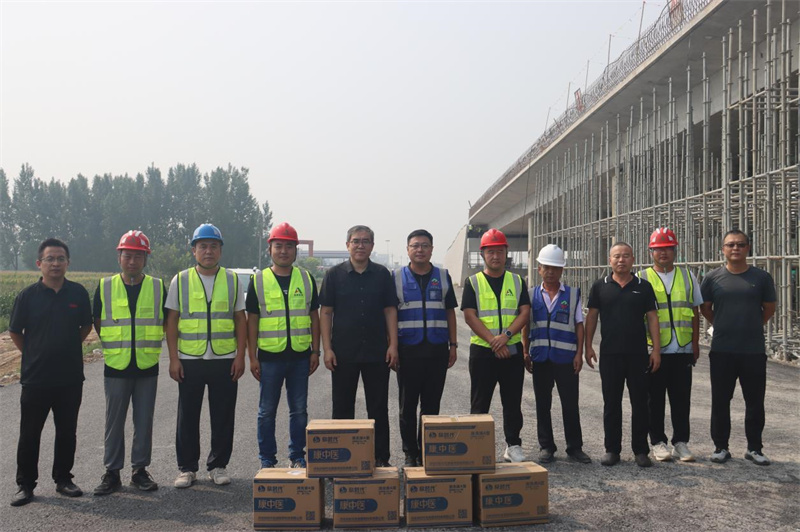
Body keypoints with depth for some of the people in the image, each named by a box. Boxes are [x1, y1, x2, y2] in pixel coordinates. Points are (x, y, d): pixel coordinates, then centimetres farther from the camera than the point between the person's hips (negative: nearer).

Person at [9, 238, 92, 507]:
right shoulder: (27, 295, -5)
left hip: (71, 377, 2)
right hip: (35, 377, -1)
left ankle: (63, 479, 25)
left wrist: (68, 349, 8)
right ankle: (25, 485, 20)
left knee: (67, 432, 11)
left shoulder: (79, 293, -1)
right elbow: (15, 332, 5)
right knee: (29, 434, 8)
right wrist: (35, 355, 5)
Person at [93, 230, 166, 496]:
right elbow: (97, 323, 11)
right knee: (114, 422, 7)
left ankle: (140, 470, 20)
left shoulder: (158, 287, 1)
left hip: (148, 367, 0)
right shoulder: (105, 287, 1)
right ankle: (112, 472, 19)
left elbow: (167, 322, 10)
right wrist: (114, 345, 6)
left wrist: (151, 344, 4)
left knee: (144, 422, 7)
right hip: (116, 367, 0)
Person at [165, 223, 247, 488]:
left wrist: (240, 356, 0)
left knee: (223, 416, 6)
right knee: (187, 416, 6)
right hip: (189, 360, 0)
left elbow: (240, 320, 8)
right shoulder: (180, 280, 5)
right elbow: (172, 321, 4)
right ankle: (187, 467, 20)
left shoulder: (232, 280, 7)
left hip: (225, 360, 1)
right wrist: (173, 359, -3)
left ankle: (218, 466, 20)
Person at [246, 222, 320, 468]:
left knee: (299, 409, 9)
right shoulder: (258, 281, 2)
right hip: (269, 356, -1)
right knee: (267, 411, 7)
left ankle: (298, 456, 22)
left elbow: (314, 316, 9)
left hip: (300, 355, 1)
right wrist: (252, 357, -2)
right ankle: (267, 459, 19)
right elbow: (252, 321, 3)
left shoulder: (306, 279, 7)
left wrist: (315, 351, 4)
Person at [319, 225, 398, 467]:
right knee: (342, 408, 8)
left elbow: (390, 310, 7)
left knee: (379, 408, 7)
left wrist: (393, 345, -2)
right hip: (343, 353, -1)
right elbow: (325, 312, 1)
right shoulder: (335, 274, 2)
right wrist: (327, 349, -6)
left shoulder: (382, 274, 6)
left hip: (377, 353, 1)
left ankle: (381, 458, 19)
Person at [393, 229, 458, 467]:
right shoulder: (396, 277, 3)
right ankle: (410, 453, 15)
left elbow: (450, 312, 13)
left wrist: (453, 345, 8)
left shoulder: (443, 277, 9)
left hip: (437, 350, 2)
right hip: (408, 350, -2)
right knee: (408, 405, 4)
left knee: (431, 404, 7)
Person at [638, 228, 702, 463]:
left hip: (683, 349, 2)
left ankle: (680, 442, 17)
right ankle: (658, 442, 15)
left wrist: (696, 343, 6)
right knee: (655, 398, 4)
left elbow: (695, 311, 13)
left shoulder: (687, 276, 11)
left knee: (682, 398, 6)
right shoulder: (642, 278, 3)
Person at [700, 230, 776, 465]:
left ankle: (754, 448, 22)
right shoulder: (713, 277, 1)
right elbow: (704, 308, 11)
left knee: (755, 402, 8)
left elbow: (769, 309, 11)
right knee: (720, 401, 7)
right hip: (722, 351, 0)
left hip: (754, 351, 0)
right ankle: (721, 446, 19)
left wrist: (751, 327, 14)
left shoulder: (761, 277, 0)